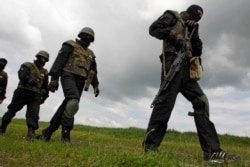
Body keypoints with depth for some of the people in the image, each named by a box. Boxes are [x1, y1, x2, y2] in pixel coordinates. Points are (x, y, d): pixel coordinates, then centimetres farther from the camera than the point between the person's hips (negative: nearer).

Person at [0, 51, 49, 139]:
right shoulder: (27, 65, 5)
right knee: (12, 110, 9)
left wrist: (44, 96, 15)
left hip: (35, 95, 2)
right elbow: (22, 75, -16)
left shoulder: (45, 72, 17)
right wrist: (29, 79, -35)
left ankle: (31, 132, -20)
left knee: (34, 114, -15)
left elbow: (45, 86, 23)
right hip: (23, 92, -2)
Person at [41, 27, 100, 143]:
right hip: (69, 77, -6)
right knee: (73, 101, -30)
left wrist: (95, 85, 10)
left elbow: (93, 71, 24)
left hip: (79, 82, 7)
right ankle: (65, 132, -27)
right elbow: (59, 61, -4)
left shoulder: (90, 54, 26)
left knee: (66, 107, 1)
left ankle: (49, 130, 13)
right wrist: (54, 78, -15)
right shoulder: (70, 45, 7)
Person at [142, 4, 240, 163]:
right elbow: (154, 28, -2)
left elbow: (197, 51, 24)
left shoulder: (191, 27, 33)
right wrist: (174, 37, -11)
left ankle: (212, 151, -6)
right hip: (173, 63, -7)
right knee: (165, 102, -14)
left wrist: (195, 35, 12)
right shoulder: (172, 16, 15)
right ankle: (150, 145, -7)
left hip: (186, 69, 7)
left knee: (201, 102, -4)